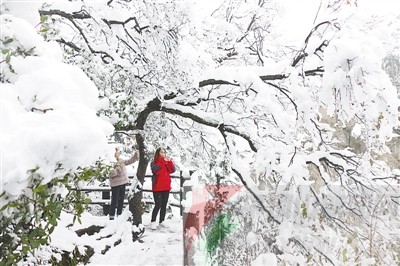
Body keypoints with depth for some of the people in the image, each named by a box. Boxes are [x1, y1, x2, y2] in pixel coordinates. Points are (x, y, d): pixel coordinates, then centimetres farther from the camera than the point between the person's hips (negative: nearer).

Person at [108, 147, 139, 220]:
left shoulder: (121, 161, 7)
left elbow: (130, 161, 17)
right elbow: (111, 174, -22)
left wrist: (136, 155, 8)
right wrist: (118, 167, -29)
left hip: (123, 183, 7)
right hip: (115, 185, -7)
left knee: (121, 200, 14)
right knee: (114, 201, -3)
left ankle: (119, 216, 25)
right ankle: (111, 217, 5)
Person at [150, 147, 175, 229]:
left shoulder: (167, 162, 11)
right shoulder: (154, 163, 0)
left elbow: (172, 170, -3)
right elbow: (156, 170, -20)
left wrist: (169, 161, -15)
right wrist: (163, 161, -21)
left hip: (166, 187, 5)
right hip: (157, 187, -4)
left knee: (164, 205, 7)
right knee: (158, 205, -11)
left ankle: (161, 222, 15)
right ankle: (153, 222, -5)